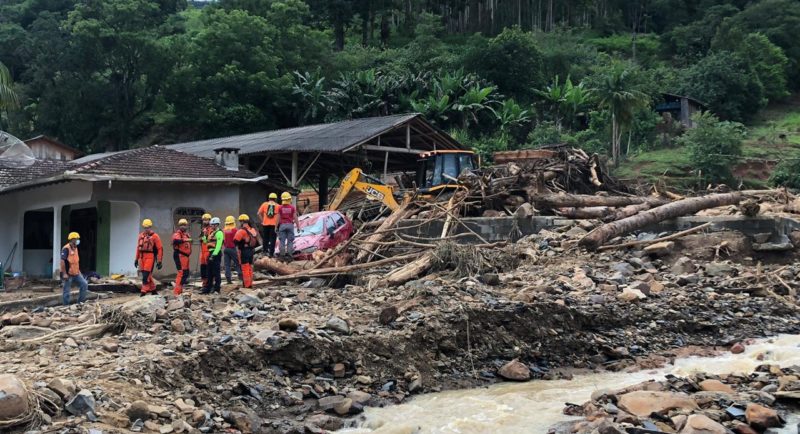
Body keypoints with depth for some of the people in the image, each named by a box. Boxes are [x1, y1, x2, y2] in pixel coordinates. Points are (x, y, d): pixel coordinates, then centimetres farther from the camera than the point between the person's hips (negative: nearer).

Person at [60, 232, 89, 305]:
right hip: (68, 274, -8)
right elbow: (62, 261, -21)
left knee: (84, 284, 1)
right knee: (66, 291, 1)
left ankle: (80, 302, 10)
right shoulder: (66, 249, -16)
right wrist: (64, 273, -23)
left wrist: (78, 271, 20)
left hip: (76, 273, 8)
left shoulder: (75, 248, 12)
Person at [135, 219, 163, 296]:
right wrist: (136, 259, 18)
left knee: (146, 276, -11)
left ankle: (144, 292, -8)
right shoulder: (141, 235, 14)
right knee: (147, 275, 12)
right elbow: (138, 248, 21)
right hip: (142, 258, 6)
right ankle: (153, 289, 25)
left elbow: (160, 249, -6)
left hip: (150, 258, -6)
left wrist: (159, 261, -9)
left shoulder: (155, 236, -4)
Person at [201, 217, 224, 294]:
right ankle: (208, 287, 19)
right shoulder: (212, 232, 19)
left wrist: (214, 255, -22)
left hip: (216, 254, -10)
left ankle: (216, 288, -1)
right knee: (210, 272, 13)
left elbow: (218, 245, -18)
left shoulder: (219, 233, -11)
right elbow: (207, 242, 21)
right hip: (211, 253, 10)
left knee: (216, 272, -5)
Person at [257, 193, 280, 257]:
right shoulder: (278, 206, 2)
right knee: (272, 239, 3)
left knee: (265, 238, 16)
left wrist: (262, 220, 9)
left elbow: (259, 213, 1)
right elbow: (278, 216, -6)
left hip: (265, 224, 2)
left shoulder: (264, 204, 6)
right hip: (274, 225, -2)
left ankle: (265, 251, 23)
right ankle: (271, 253, 1)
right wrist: (276, 226, -4)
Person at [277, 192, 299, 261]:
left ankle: (282, 255, 2)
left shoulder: (280, 208, -2)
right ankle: (289, 255, 1)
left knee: (282, 241, 4)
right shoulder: (292, 207, -1)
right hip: (290, 225, 0)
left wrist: (276, 227, 5)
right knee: (290, 241, 3)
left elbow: (278, 218, -1)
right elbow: (295, 217, -2)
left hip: (282, 225, 0)